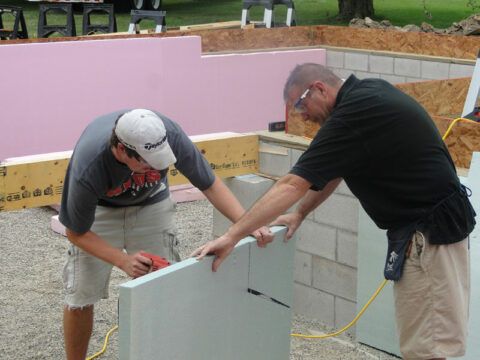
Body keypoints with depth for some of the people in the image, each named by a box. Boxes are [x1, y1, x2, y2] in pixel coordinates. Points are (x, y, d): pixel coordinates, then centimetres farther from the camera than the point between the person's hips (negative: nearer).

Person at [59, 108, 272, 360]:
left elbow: (210, 184, -19)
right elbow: (77, 233, -22)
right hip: (101, 209, -2)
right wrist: (123, 261, -35)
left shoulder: (169, 135, -34)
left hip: (150, 205, 2)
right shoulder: (88, 168, -39)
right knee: (80, 299, -8)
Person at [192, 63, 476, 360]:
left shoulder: (352, 115, -20)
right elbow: (335, 168, 20)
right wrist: (300, 214, 17)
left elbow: (292, 185, -22)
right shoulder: (369, 90, 9)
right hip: (440, 220, 10)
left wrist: (231, 237, -20)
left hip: (428, 233, -10)